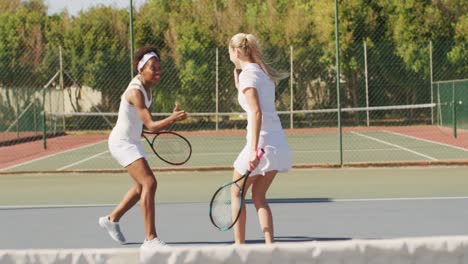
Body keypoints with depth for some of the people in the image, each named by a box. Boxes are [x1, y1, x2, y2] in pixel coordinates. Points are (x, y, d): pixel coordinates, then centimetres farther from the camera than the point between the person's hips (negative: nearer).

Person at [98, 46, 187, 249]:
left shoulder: (145, 85, -1)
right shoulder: (136, 92, -29)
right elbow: (151, 126, -35)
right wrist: (172, 119, -51)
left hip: (132, 141, 10)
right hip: (122, 142, -10)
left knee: (142, 186, 22)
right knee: (149, 183, -22)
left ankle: (112, 219, 43)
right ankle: (150, 239, -22)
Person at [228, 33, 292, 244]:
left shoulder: (248, 74, -9)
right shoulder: (263, 73, 16)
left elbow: (256, 112, -20)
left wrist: (254, 149, -25)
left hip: (262, 140, -8)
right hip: (279, 143, 8)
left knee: (236, 193, 8)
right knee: (259, 197, 13)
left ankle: (239, 245, 9)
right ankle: (269, 245, 3)